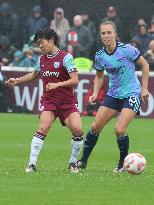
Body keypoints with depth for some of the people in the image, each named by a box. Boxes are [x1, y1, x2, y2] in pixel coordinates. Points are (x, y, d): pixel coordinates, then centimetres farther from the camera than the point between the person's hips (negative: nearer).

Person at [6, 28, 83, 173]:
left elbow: (75, 80, -14)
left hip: (67, 101, -3)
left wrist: (57, 84, -25)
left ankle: (73, 163, 4)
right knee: (42, 128, -19)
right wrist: (17, 80, 26)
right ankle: (32, 164, -20)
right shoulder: (42, 59, 11)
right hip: (49, 100, 3)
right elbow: (34, 75, 32)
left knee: (77, 130, -17)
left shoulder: (65, 57, -8)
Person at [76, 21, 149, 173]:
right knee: (95, 127, -1)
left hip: (132, 94, -5)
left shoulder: (127, 49, -16)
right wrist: (95, 93, 1)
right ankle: (83, 161, 13)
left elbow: (144, 65, -3)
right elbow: (99, 76, 16)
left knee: (119, 129, -18)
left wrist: (144, 88, -5)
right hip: (113, 95, 5)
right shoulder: (100, 56, -2)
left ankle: (123, 163, 4)